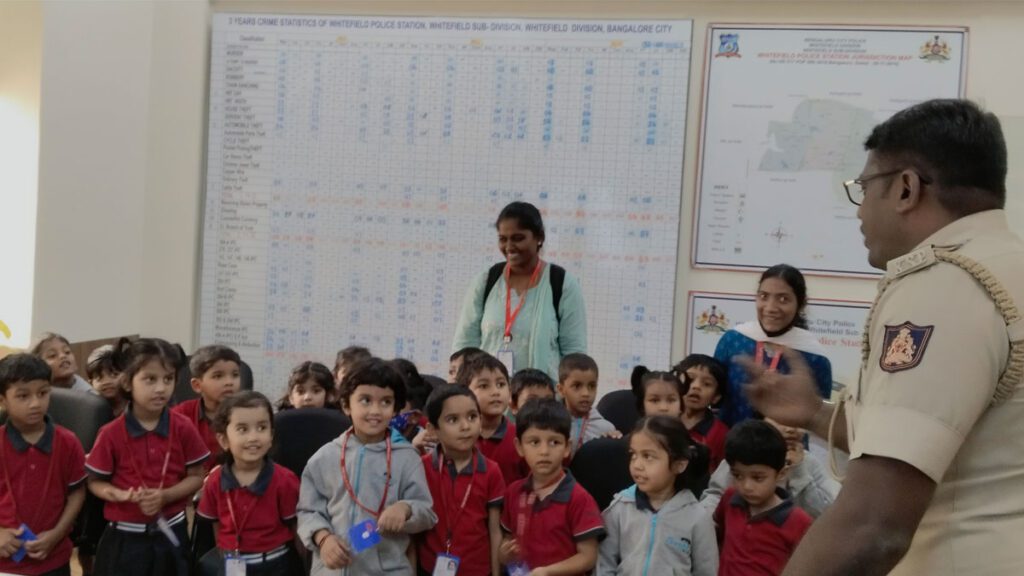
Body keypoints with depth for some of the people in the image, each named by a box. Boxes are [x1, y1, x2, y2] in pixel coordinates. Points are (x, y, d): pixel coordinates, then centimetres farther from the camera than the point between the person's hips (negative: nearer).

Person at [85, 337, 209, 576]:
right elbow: (95, 482, 0)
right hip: (124, 538, -1)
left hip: (170, 535, 2)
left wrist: (165, 496, -17)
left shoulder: (183, 428, -6)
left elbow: (196, 477, 0)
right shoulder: (111, 433, -10)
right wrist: (123, 495, -20)